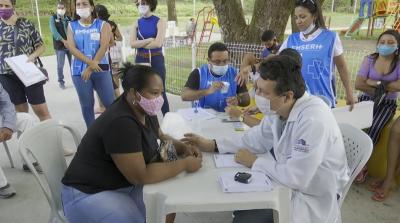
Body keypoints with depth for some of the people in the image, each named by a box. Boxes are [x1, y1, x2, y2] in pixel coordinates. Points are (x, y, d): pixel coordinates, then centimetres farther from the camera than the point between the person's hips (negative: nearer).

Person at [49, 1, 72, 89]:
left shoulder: (69, 18, 9)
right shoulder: (53, 18, 0)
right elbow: (54, 31, -11)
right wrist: (63, 41, -20)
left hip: (70, 45, 2)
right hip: (60, 46, -2)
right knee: (60, 65, 2)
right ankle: (61, 81, 16)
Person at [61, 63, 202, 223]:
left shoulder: (145, 111, -3)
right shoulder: (120, 123, -30)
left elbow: (160, 137, 12)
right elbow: (141, 176, -29)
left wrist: (182, 148, -7)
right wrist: (184, 164, -23)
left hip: (125, 183, 8)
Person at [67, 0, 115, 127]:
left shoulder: (103, 25, 2)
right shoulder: (72, 26, 8)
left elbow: (104, 47, -9)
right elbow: (72, 48, -3)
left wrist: (90, 68, -13)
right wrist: (90, 62, -17)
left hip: (100, 69, -2)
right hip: (79, 71, 2)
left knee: (110, 102, -2)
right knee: (86, 105, 9)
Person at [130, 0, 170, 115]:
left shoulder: (159, 22, -4)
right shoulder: (137, 23, 6)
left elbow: (158, 43, -17)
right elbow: (132, 44, -5)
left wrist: (140, 44, -6)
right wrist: (149, 40, -14)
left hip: (156, 60, -4)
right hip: (140, 60, 4)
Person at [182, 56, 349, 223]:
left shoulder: (314, 120, -32)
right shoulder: (278, 108, -7)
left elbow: (296, 177, -32)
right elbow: (258, 137, 6)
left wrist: (255, 162, -17)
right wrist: (212, 145, 0)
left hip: (313, 198, -7)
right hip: (288, 179, 7)